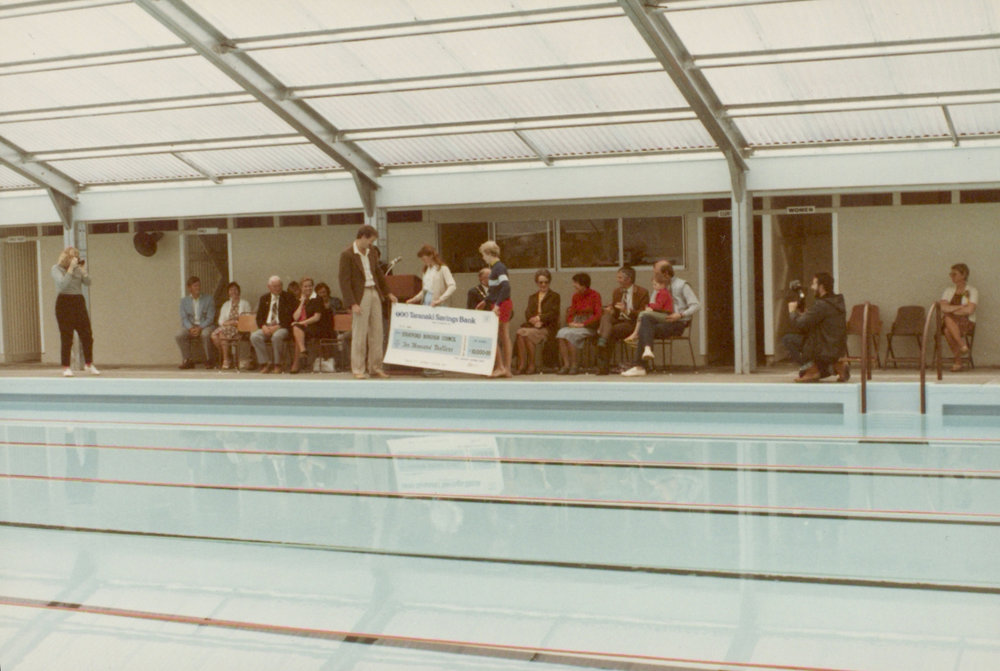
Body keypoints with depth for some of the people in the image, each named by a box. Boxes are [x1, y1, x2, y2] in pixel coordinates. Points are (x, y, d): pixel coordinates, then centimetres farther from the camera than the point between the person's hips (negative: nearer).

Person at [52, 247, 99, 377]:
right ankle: (66, 368, 2)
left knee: (87, 335, 2)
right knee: (66, 337, -5)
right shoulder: (56, 268, -3)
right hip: (64, 303, -5)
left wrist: (84, 270, -9)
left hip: (79, 302, 5)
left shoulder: (78, 268, 11)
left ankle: (89, 365, 14)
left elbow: (87, 283, 4)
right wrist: (71, 268, -20)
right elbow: (62, 284, -19)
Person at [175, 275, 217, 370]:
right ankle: (188, 361, -17)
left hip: (205, 326, -2)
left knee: (205, 335, -37)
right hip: (190, 326, 2)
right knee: (179, 336, -29)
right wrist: (191, 328, -20)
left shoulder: (208, 299, 7)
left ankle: (210, 361, -19)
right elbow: (184, 318, 2)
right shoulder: (184, 301, 12)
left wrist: (200, 328, -19)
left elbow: (210, 318, -2)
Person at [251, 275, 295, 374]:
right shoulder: (264, 298, 17)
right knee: (254, 336, -27)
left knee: (277, 336, -38)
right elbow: (259, 317, 13)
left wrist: (277, 327, -16)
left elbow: (290, 317, -4)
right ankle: (267, 363, -18)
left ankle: (278, 365, -20)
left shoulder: (288, 297, 5)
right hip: (266, 328, 4)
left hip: (282, 328, -4)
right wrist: (263, 326, -9)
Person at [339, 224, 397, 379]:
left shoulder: (372, 251, 11)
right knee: (359, 334, -4)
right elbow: (344, 281, -13)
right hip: (360, 296, -7)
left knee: (376, 332, 7)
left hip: (375, 293, 7)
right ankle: (358, 370, 2)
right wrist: (352, 304, -18)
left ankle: (375, 368, 14)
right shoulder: (347, 255, -11)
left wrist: (387, 293, 21)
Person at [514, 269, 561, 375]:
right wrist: (533, 321, -10)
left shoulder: (554, 296, 12)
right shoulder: (532, 297, 25)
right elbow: (527, 313, 11)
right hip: (531, 326, 4)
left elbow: (554, 314, -2)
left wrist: (540, 318, -13)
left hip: (547, 327, -4)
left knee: (528, 334, -33)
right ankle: (521, 365, -33)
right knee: (519, 333, -30)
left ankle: (531, 366, -26)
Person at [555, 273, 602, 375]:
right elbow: (570, 312, 18)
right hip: (575, 325, 5)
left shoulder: (595, 295, -4)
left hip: (589, 327, -5)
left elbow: (598, 315, -10)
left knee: (569, 334, -31)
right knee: (561, 333, -26)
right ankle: (566, 365, -29)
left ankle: (574, 366, -21)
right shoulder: (576, 296, 14)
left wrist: (583, 324, -17)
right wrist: (570, 322, -5)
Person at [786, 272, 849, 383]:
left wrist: (792, 311, -1)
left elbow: (798, 325, -19)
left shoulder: (820, 306, -19)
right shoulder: (839, 302, 11)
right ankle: (837, 365, 13)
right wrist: (801, 314, 12)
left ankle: (812, 368, -3)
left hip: (826, 352, -9)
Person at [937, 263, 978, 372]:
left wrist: (951, 309, -7)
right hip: (949, 323, 3)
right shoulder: (949, 291, 17)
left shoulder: (972, 291, 3)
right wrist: (960, 307, -10)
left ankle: (957, 361, -30)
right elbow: (943, 307, 0)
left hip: (966, 323, -3)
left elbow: (969, 310, -12)